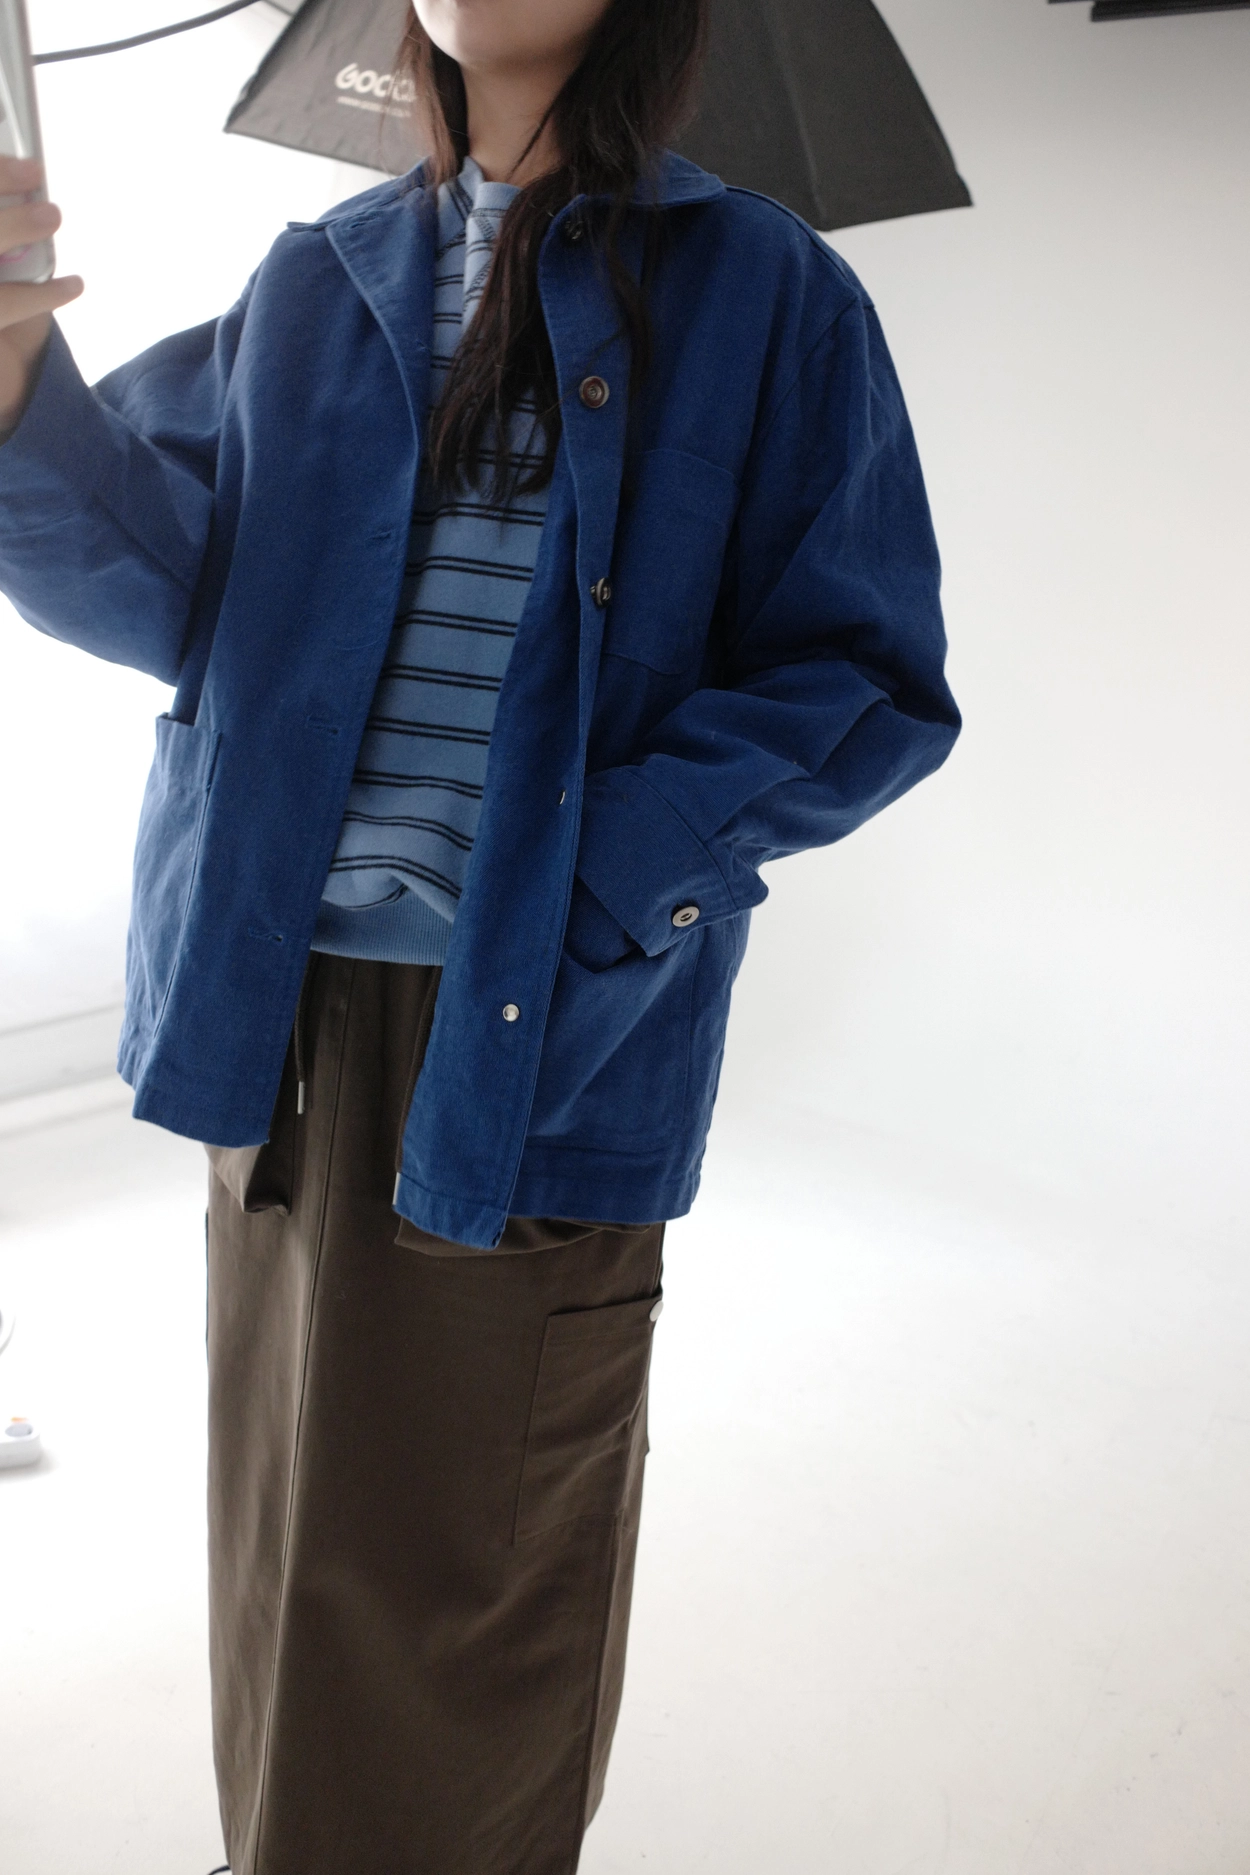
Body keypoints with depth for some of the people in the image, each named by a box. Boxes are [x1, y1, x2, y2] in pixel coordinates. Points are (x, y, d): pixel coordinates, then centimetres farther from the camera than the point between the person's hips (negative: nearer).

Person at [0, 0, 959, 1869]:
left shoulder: (763, 297, 1)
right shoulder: (319, 282, 13)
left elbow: (868, 685, -3)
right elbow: (155, 578, 2)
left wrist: (616, 863, -17)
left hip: (536, 1048, -4)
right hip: (281, 1011, 4)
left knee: (459, 1599, 8)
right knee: (287, 1557, 18)